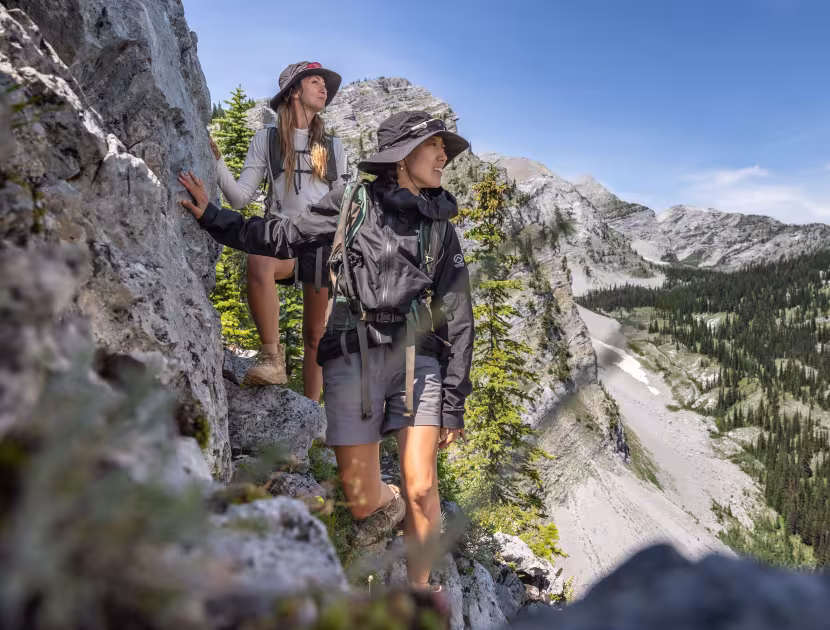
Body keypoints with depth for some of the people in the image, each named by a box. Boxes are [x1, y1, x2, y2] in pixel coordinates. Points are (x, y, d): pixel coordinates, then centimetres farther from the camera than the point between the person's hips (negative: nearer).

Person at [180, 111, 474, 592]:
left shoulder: (440, 227, 12)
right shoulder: (352, 202, 9)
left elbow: (458, 318, 8)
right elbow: (284, 238, 16)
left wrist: (454, 402, 2)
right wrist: (211, 216, 6)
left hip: (417, 358, 1)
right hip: (353, 356, -1)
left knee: (422, 488, -5)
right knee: (361, 500, -3)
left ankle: (419, 594, 18)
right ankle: (389, 504, 33)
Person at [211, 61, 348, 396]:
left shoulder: (333, 147, 13)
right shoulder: (266, 139, 6)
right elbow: (241, 197, 0)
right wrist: (217, 160, -12)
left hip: (323, 243, 3)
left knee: (315, 336, 5)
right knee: (258, 261, -39)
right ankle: (271, 356, -26)